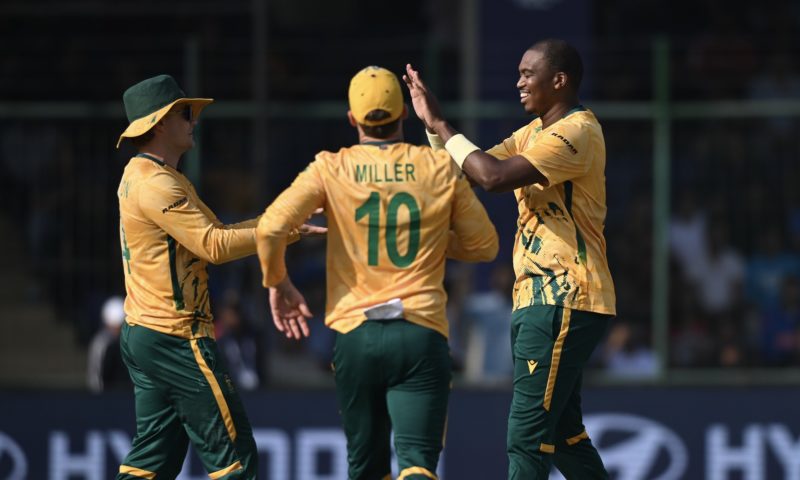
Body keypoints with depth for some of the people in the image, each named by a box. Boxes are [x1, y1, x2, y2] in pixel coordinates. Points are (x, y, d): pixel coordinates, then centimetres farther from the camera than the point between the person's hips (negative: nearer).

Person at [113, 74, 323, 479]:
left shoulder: (140, 177, 18)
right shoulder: (156, 184, -15)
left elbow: (212, 233, 14)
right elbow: (214, 246, -21)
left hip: (140, 335, 11)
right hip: (176, 338, -11)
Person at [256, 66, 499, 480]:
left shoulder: (331, 169, 1)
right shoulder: (441, 169, 4)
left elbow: (270, 228, -10)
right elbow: (484, 245, 13)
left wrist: (276, 283, 7)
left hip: (355, 333, 1)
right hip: (422, 333, -1)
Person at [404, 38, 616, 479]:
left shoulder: (577, 132, -14)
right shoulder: (535, 132, 18)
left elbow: (494, 176, -22)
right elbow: (475, 170, 17)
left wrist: (443, 128, -10)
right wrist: (433, 124, 5)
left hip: (563, 302, -10)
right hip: (537, 298, 10)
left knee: (527, 436, -13)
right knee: (562, 433, 15)